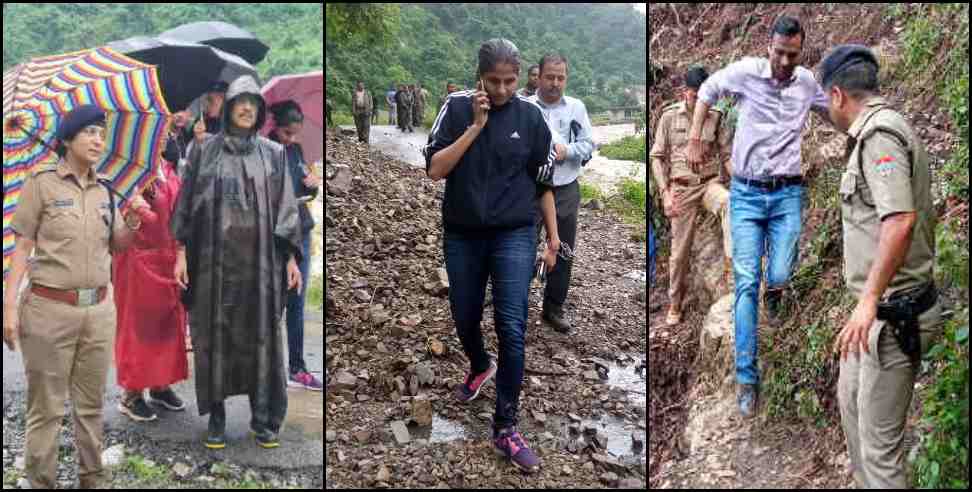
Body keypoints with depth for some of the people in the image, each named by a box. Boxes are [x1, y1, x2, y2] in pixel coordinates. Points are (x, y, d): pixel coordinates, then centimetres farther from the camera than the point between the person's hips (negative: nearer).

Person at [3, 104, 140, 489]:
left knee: (92, 404, 12)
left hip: (99, 309, 4)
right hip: (50, 308, -4)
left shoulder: (105, 189, 8)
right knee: (47, 407, 3)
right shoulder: (41, 182, -5)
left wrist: (132, 224, -5)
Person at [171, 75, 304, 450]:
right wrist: (181, 251, -3)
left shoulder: (273, 154, 7)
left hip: (260, 257, 1)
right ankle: (216, 417, 13)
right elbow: (188, 202, 5)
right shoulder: (205, 151, 6)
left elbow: (285, 207, 5)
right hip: (215, 255, 0)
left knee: (261, 334, 2)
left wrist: (291, 257, -1)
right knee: (215, 334, 2)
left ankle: (263, 419, 10)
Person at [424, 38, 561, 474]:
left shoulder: (530, 116, -2)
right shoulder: (457, 108, -3)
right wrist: (476, 125, -18)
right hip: (462, 236, 2)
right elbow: (435, 169, -12)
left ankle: (505, 429, -2)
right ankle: (480, 367, 50)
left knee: (511, 327, -12)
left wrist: (554, 239, 6)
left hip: (514, 235, -1)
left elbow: (544, 183, 5)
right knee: (465, 320, 15)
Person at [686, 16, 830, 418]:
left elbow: (831, 112, 24)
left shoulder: (808, 82, 3)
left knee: (778, 277, -11)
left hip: (788, 193, 2)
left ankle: (773, 295, 31)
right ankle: (747, 378, -3)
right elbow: (707, 91, 13)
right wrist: (694, 140, 10)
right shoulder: (745, 71, -5)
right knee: (746, 282, -8)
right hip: (746, 192, -1)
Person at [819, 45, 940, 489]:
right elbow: (915, 215, 21)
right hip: (885, 306, 11)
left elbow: (900, 220, -31)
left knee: (880, 441, -5)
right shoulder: (885, 128, 14)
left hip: (893, 312, -11)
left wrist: (869, 299, -33)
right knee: (851, 400, 27)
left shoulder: (879, 132, -17)